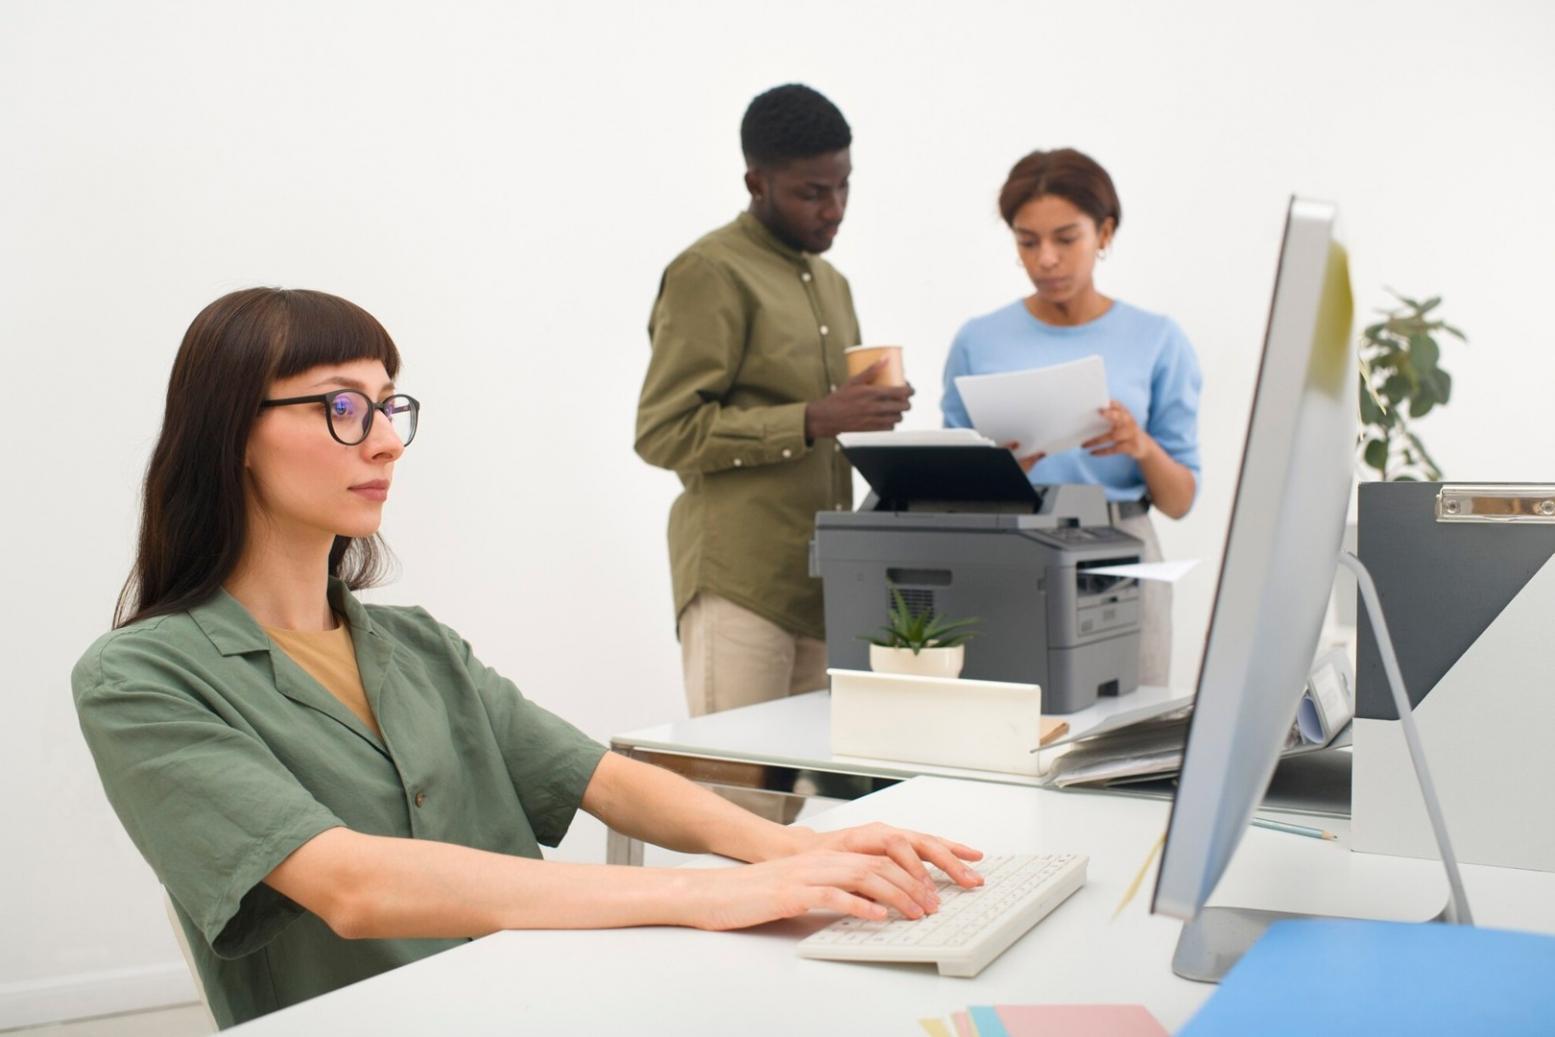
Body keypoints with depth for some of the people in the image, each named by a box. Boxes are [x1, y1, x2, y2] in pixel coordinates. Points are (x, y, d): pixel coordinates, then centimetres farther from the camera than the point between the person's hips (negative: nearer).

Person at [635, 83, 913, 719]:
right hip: (741, 584, -7)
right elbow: (664, 433, -14)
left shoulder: (831, 283, 21)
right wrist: (814, 421, -20)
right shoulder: (710, 273, -6)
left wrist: (865, 415, 7)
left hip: (824, 584, 8)